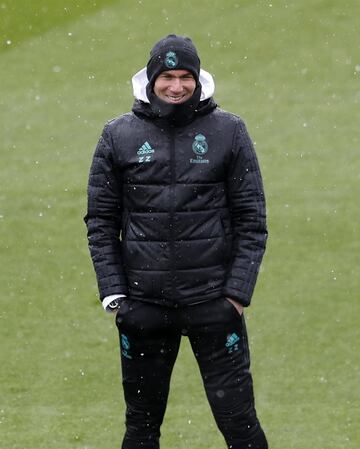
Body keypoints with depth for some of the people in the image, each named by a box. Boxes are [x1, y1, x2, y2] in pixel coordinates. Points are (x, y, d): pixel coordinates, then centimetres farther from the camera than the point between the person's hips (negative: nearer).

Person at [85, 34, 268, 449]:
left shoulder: (229, 132, 2)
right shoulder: (118, 136, 5)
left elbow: (252, 218, 2)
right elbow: (100, 221, 7)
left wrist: (238, 290, -6)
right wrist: (113, 293, -2)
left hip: (214, 301, -1)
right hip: (142, 303, 2)